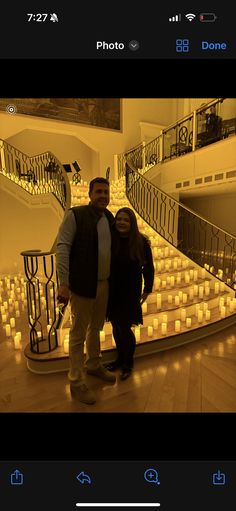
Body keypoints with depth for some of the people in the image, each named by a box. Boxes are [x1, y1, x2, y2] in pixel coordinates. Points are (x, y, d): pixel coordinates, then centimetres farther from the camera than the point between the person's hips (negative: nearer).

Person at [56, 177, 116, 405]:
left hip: (104, 283, 6)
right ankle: (76, 382, 26)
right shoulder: (75, 215, -10)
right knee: (78, 334, 7)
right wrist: (63, 283, -21)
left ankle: (93, 365, 45)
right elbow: (62, 247, -15)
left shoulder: (109, 217, 8)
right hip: (82, 284, -6)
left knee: (96, 327, 22)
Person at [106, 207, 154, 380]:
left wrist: (147, 289, 2)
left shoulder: (141, 242, -10)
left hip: (130, 293, -2)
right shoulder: (110, 240, -8)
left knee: (125, 328, 3)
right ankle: (120, 358, 40)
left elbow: (148, 267, 0)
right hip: (112, 292, 3)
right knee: (116, 327, 15)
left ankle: (128, 364, 30)